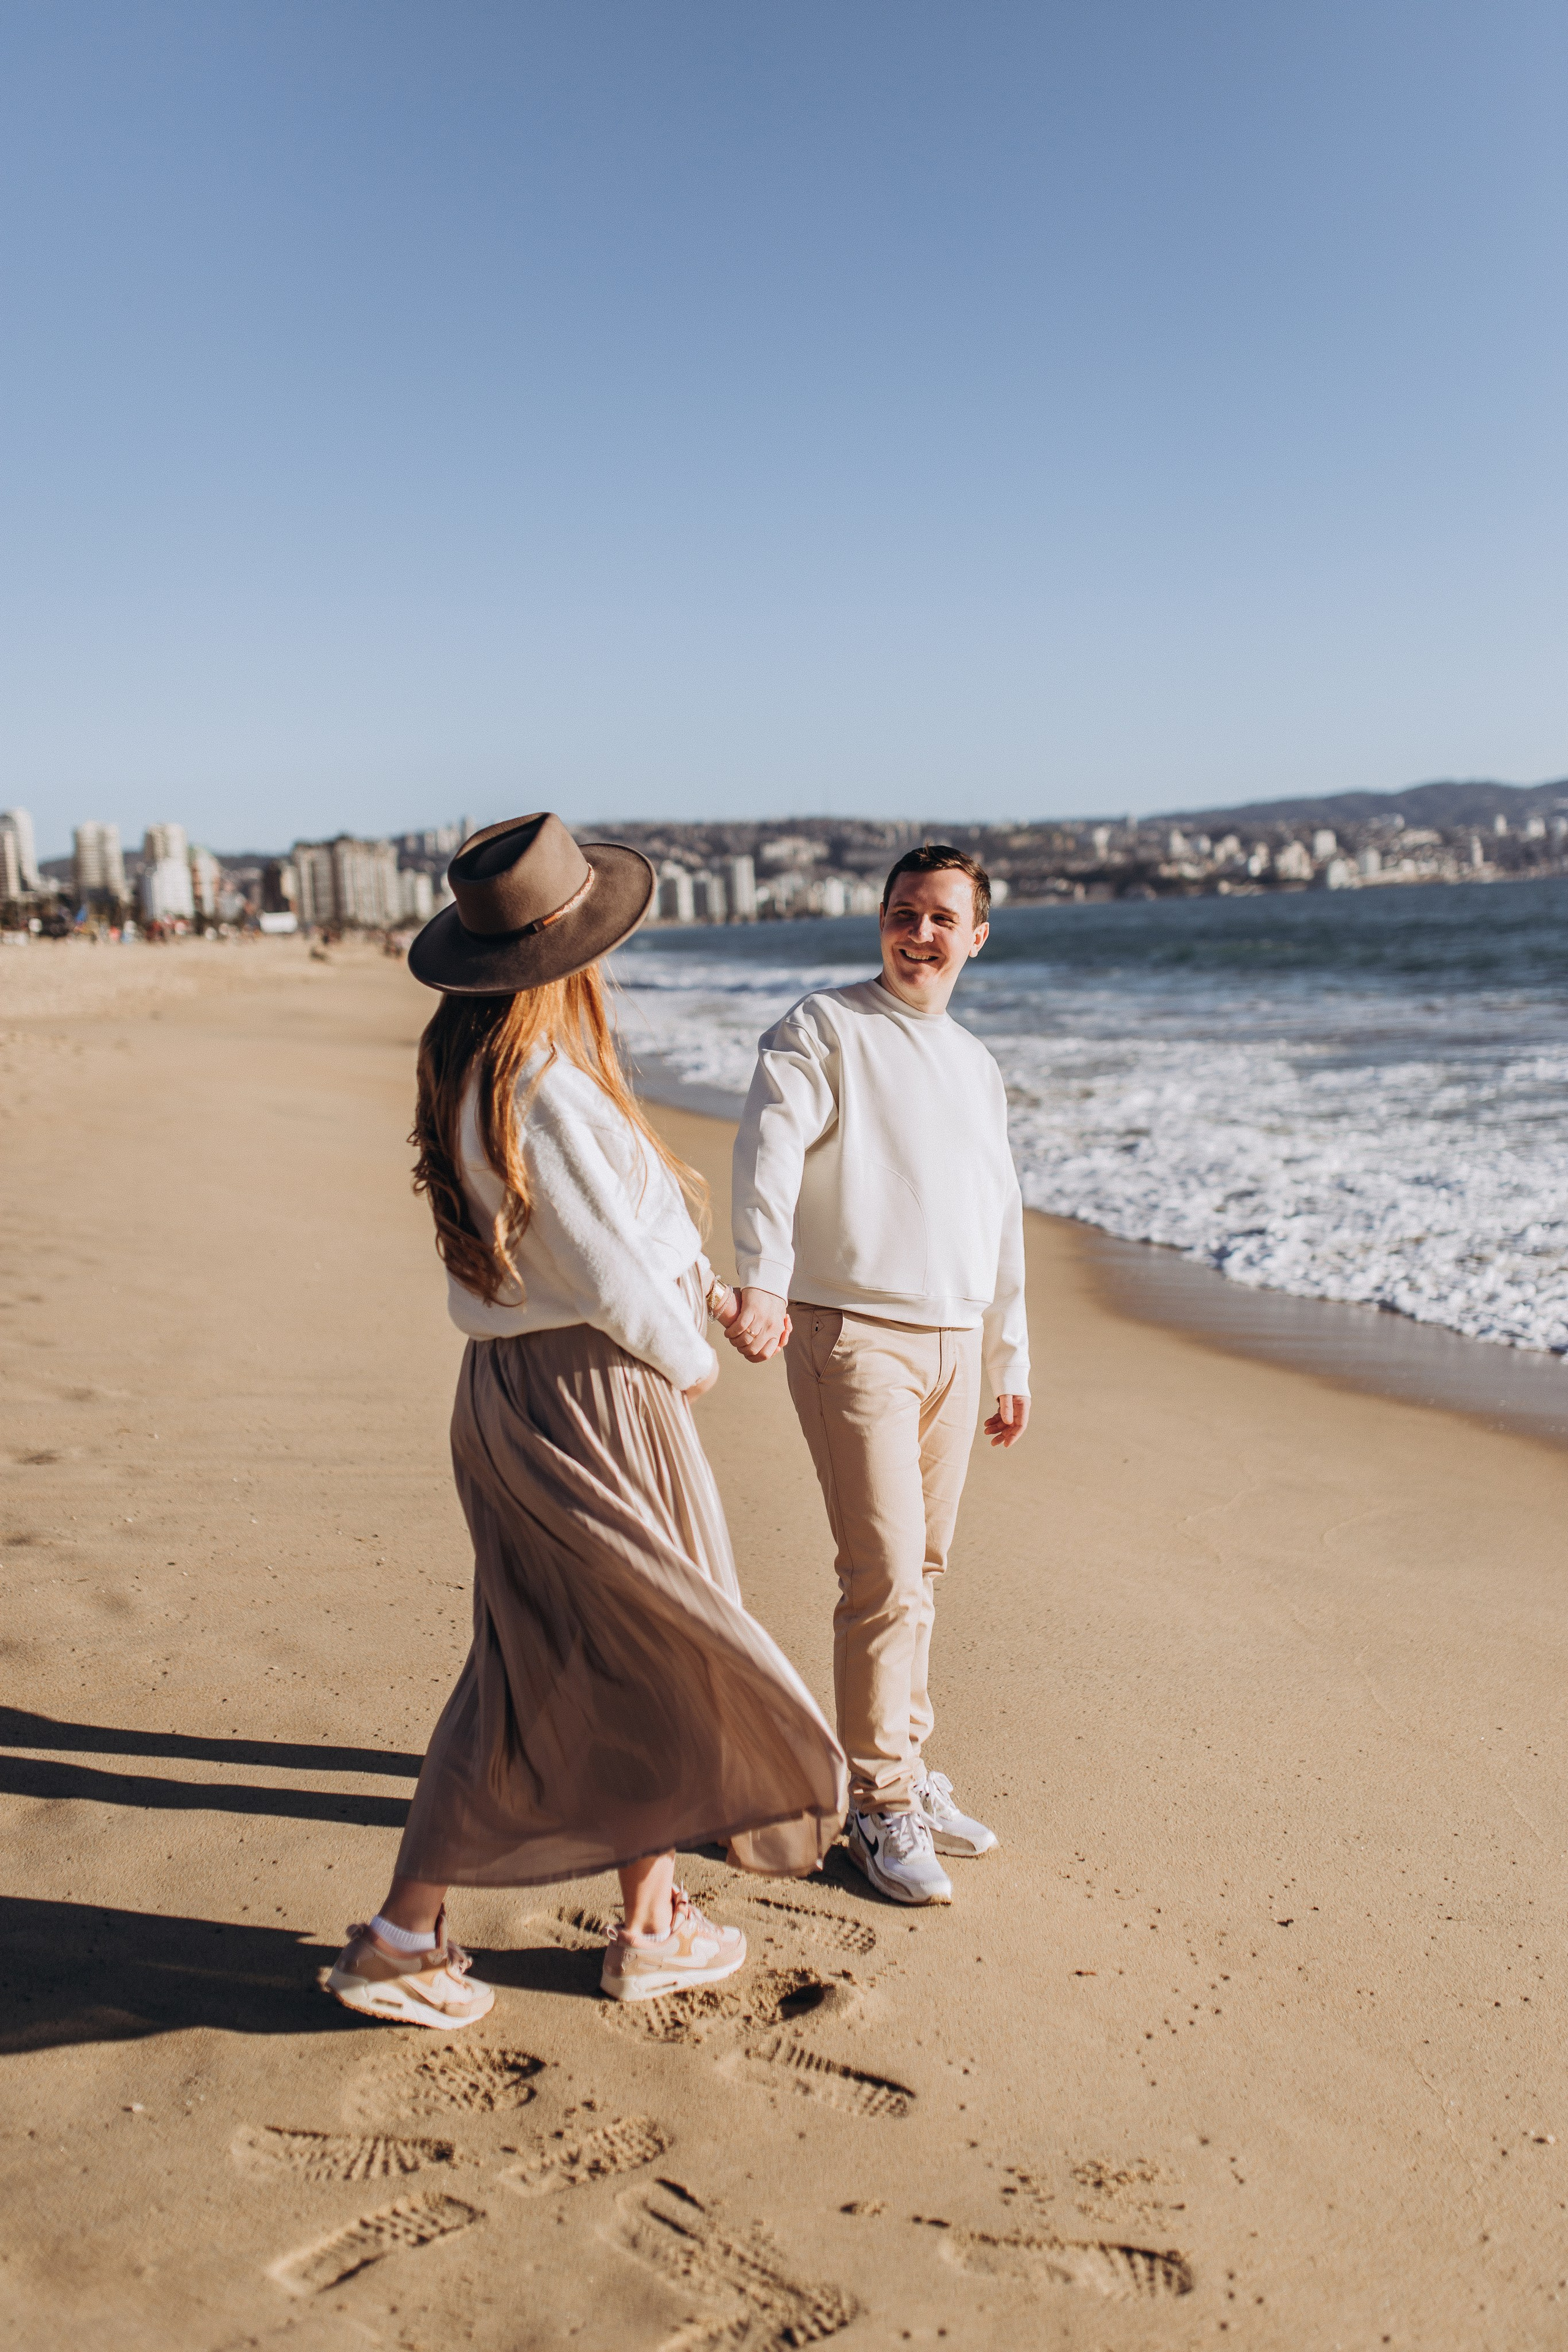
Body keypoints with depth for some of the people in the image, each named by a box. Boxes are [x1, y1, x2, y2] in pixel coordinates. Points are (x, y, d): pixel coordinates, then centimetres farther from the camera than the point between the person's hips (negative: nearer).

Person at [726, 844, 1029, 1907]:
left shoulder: (977, 1065, 19)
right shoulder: (822, 1030, -2)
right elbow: (769, 1153, -18)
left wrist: (1011, 1360, 23)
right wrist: (761, 1284, -35)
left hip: (953, 1342, 6)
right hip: (853, 1335, -6)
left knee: (922, 1570, 13)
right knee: (883, 1573, -8)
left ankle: (905, 1768, 27)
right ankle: (883, 1806, 5)